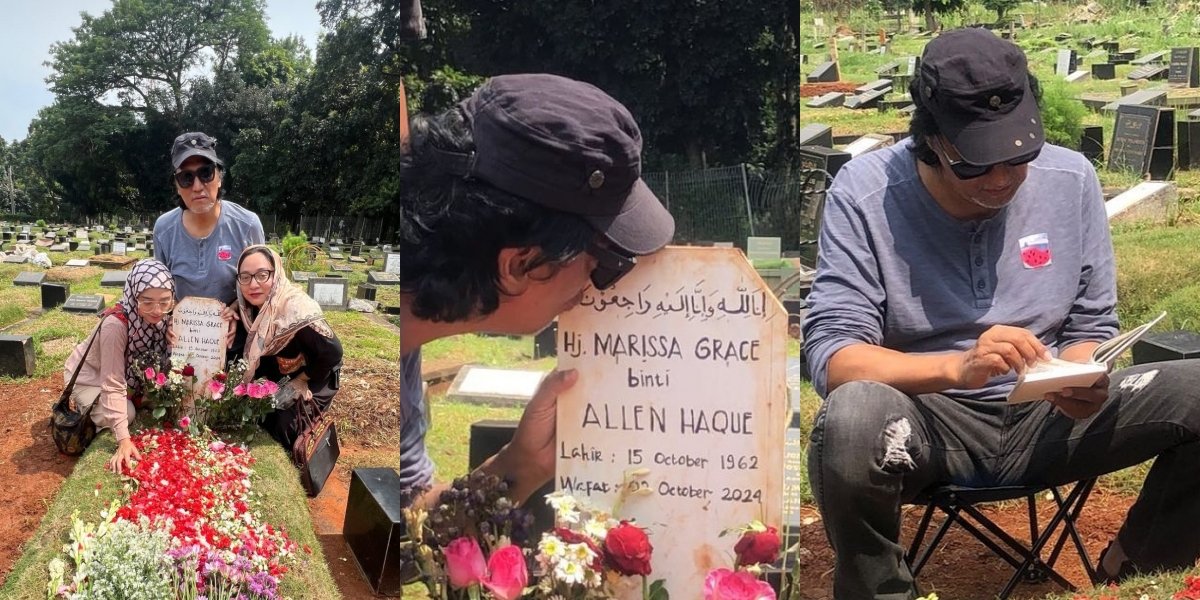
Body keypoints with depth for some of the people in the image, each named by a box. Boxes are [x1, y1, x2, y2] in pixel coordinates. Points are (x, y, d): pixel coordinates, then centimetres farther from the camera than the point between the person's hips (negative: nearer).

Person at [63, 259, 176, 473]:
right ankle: (86, 409, 5)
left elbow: (161, 362, -12)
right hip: (90, 376, -6)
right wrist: (124, 440, -42)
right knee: (127, 414, -24)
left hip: (128, 372, 6)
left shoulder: (165, 317, -22)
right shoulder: (116, 324, -39)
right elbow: (113, 385, -37)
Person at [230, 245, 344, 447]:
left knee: (283, 424, -14)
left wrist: (298, 383, -19)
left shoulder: (296, 309, -38)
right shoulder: (251, 305, -15)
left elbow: (332, 352, -33)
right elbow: (254, 344, 4)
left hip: (311, 379, -7)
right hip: (278, 375, 7)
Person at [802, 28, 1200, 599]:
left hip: (1046, 417, 4)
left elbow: (1092, 327, 7)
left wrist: (1081, 381, -17)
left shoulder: (1071, 178, -2)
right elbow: (831, 355, -18)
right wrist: (957, 366, -34)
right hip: (928, 420, -3)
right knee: (851, 419, -38)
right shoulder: (864, 193, -13)